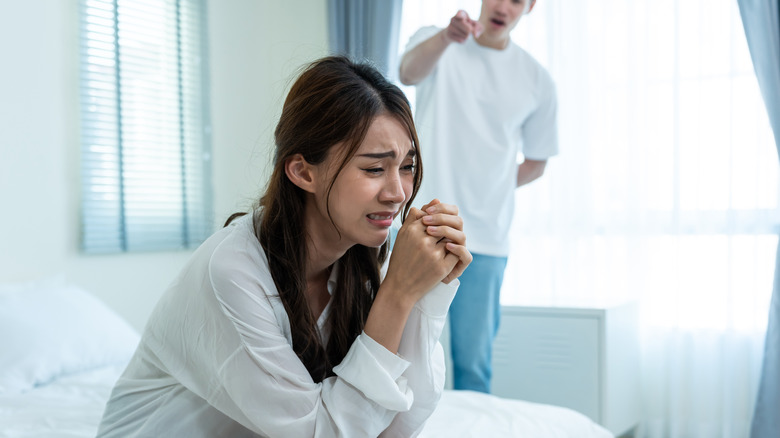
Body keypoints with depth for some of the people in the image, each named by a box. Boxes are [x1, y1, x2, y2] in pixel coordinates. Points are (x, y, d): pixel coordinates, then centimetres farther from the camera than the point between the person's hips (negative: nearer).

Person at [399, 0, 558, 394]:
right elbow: (409, 73, -21)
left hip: (485, 242, 1)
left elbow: (536, 163, 18)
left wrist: (483, 195, 9)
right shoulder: (435, 42, 4)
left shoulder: (537, 82, 8)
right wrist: (447, 36, -40)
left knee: (473, 364, 4)